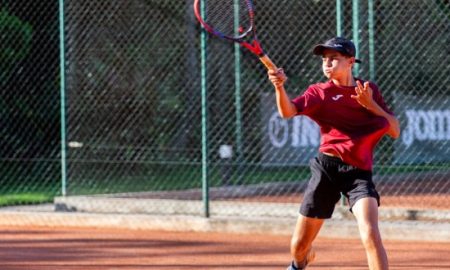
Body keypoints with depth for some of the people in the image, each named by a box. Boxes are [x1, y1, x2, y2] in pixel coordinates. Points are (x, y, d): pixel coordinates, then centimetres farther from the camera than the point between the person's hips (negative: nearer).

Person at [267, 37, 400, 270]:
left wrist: (371, 105, -7)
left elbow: (394, 131, 6)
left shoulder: (369, 91, 10)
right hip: (327, 168, 0)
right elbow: (287, 112, -16)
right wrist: (279, 86, -36)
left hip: (359, 172, 0)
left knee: (370, 234, -25)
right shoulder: (320, 92, 3)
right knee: (299, 246, 8)